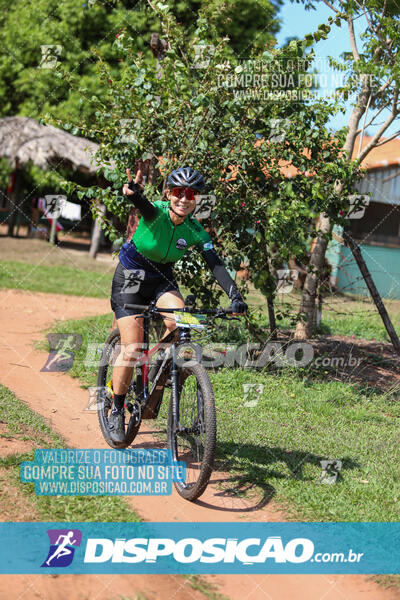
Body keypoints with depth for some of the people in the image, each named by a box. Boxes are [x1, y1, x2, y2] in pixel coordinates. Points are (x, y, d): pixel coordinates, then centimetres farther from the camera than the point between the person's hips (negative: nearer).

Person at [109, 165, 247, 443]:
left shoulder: (195, 232, -12)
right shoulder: (157, 212, -22)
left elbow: (216, 265, -18)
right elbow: (146, 206, -46)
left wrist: (235, 297, -33)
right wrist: (134, 193, -71)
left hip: (162, 280, 3)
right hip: (130, 279, -3)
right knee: (132, 350, -13)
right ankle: (117, 411, 6)